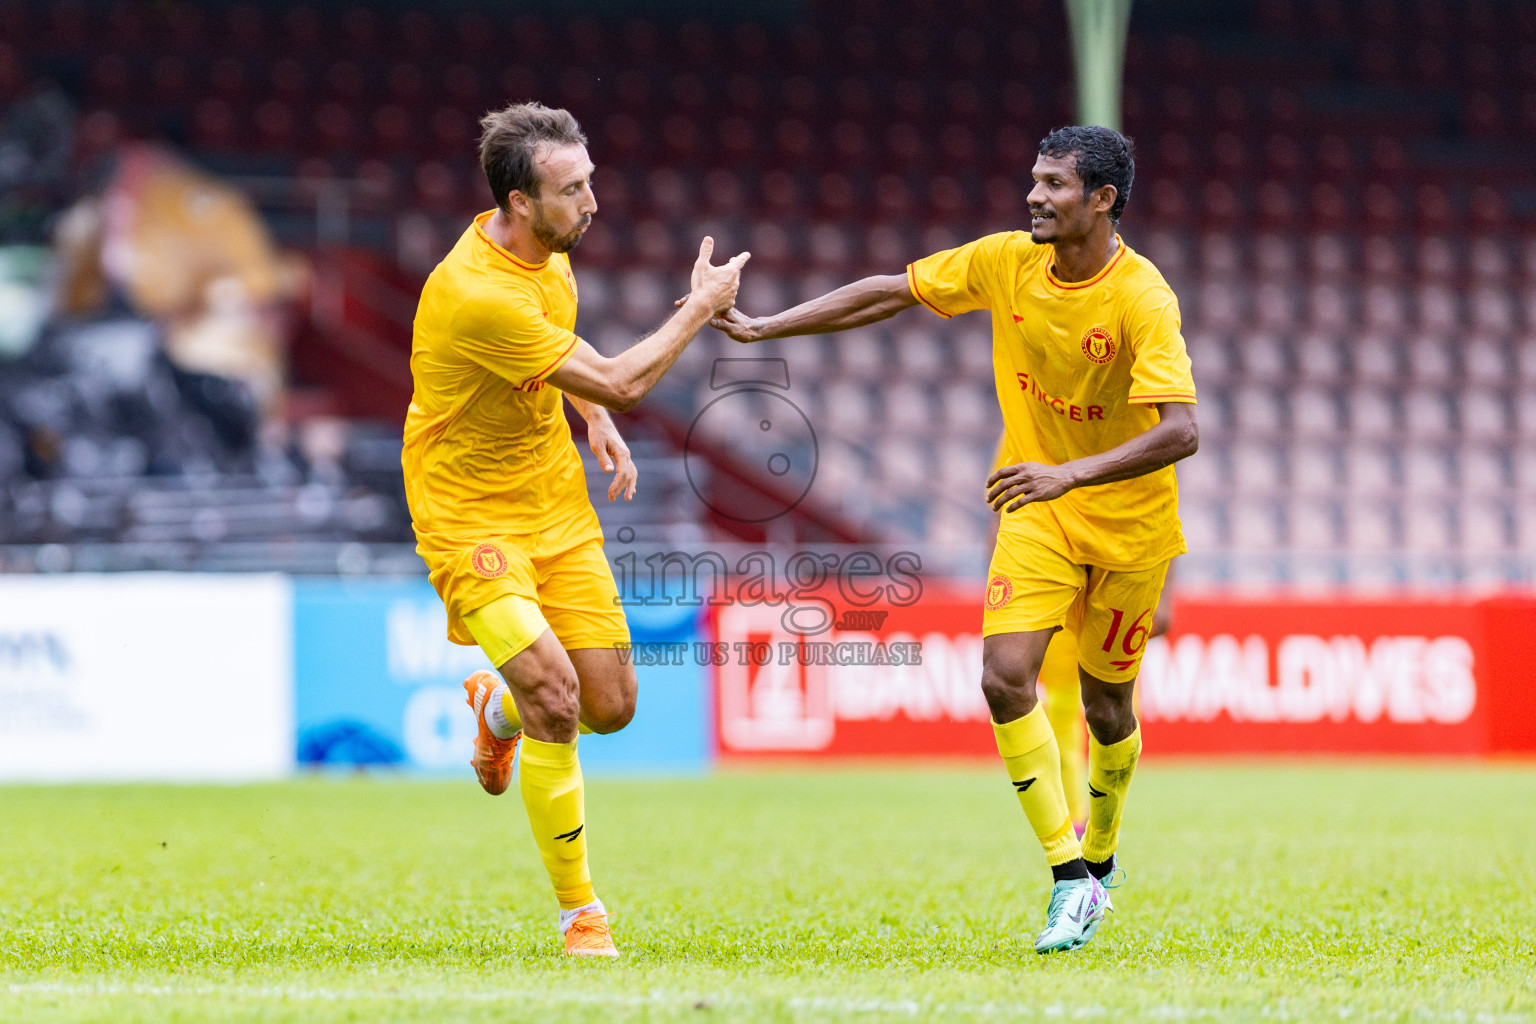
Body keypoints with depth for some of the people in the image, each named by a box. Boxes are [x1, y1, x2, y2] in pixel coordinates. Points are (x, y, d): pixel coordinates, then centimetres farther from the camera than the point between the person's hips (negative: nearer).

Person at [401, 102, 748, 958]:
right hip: (472, 519, -7)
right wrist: (701, 309, -12)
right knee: (555, 700, -20)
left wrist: (598, 423, 8)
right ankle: (580, 911, -6)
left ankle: (499, 704, 38)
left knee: (610, 706, 3)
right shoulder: (477, 296, -30)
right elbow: (621, 381, -24)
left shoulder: (548, 250, -2)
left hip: (557, 505, 7)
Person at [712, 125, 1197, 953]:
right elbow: (891, 292, 3)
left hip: (1128, 520, -4)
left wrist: (1071, 474, -44)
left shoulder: (1142, 300, -24)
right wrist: (765, 327, 1)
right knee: (1005, 677, -16)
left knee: (1105, 707, 8)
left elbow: (1180, 430, -33)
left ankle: (1098, 860, 37)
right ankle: (1068, 878, -10)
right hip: (1036, 509, 4)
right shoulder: (1006, 262, -8)